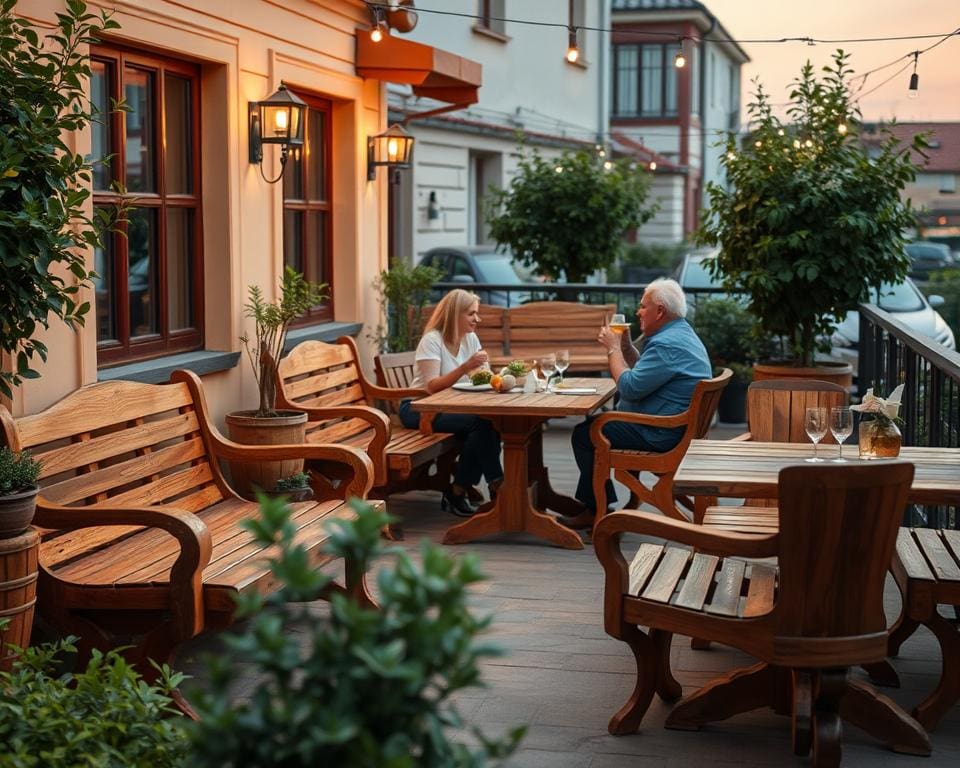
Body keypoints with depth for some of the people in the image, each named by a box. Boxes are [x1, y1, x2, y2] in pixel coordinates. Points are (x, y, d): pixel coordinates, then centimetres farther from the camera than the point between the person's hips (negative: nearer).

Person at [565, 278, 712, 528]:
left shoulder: (667, 344, -23)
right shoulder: (682, 334, 13)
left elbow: (630, 387, -25)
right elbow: (644, 374, 23)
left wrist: (613, 348, -12)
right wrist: (625, 345, 9)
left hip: (659, 435, -12)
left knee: (584, 434, -5)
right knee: (595, 422, 21)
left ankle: (595, 511, 7)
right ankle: (587, 501, 24)